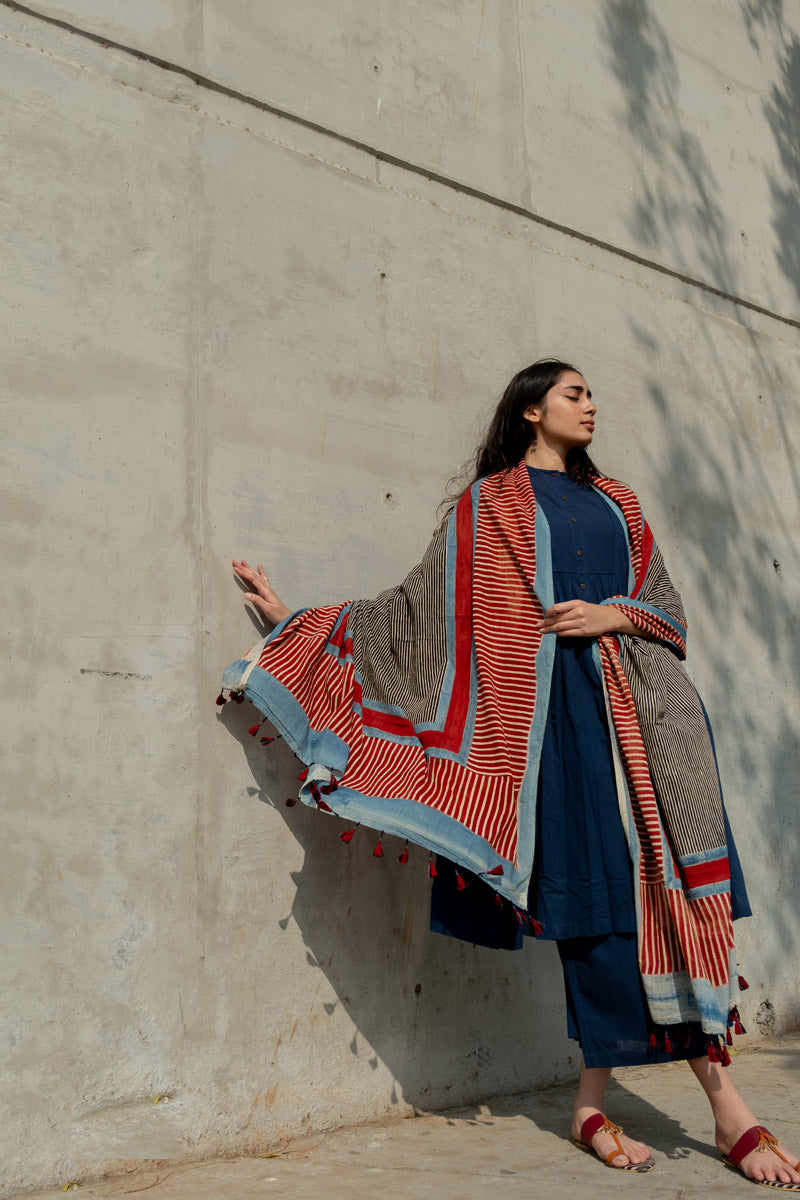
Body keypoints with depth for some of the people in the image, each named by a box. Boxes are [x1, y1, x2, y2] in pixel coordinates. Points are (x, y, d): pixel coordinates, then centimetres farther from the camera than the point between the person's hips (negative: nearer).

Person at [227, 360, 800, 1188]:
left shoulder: (615, 502, 23)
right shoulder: (487, 505, 10)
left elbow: (665, 602, 18)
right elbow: (419, 605, 8)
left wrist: (612, 613, -4)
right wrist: (297, 619, 5)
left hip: (635, 707, 4)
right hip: (553, 707, -4)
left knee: (664, 880, -5)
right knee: (594, 887, -7)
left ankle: (721, 1098, -3)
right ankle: (595, 1103, 3)